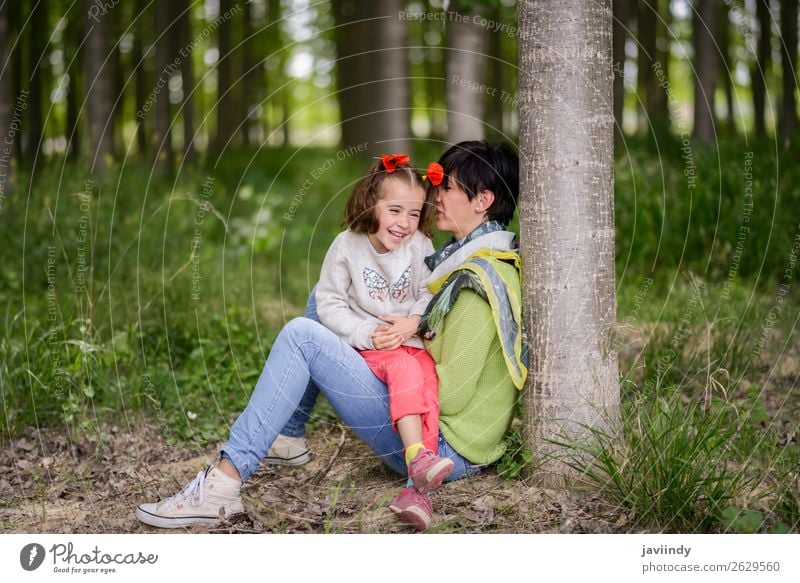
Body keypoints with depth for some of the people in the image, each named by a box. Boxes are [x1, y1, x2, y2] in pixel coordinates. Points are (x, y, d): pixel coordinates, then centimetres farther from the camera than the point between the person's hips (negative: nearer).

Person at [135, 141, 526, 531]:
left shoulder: (479, 280, -20)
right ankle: (286, 439, 20)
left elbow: (451, 396, -23)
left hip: (443, 449, -10)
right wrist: (418, 325, 4)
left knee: (302, 335, -21)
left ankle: (223, 486, -22)